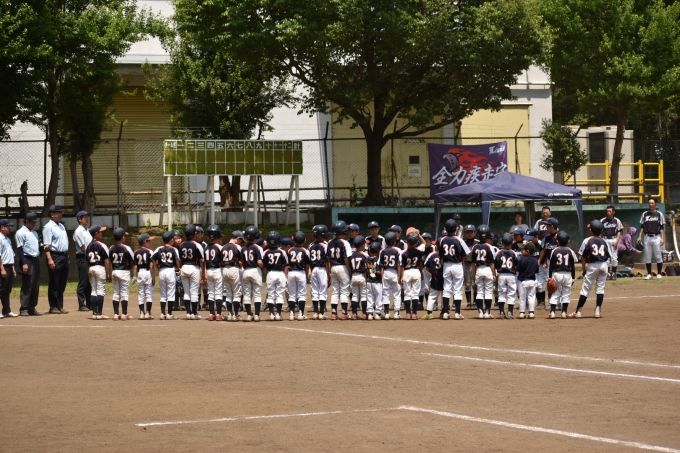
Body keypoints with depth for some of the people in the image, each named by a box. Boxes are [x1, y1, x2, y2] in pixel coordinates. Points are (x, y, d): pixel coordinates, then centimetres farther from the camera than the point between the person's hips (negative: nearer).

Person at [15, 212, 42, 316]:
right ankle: (24, 309, -6)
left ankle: (32, 308, 14)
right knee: (27, 287, -8)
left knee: (35, 287, 8)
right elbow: (20, 249, -12)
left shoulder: (34, 233, 17)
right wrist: (24, 263, -18)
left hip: (35, 260, 8)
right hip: (27, 260, -8)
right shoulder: (21, 233, -7)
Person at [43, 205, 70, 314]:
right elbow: (46, 246, -15)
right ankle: (53, 307, 0)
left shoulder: (61, 226, 18)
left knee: (62, 284, 10)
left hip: (64, 257, 8)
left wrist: (67, 256, 16)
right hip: (55, 256, -8)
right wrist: (49, 259, -23)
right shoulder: (48, 227, -9)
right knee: (54, 284, -3)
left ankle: (60, 306, 15)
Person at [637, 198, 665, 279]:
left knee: (658, 256, -3)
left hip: (656, 237, -3)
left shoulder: (659, 214, 3)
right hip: (647, 238, 3)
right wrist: (640, 237, 3)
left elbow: (661, 227, 1)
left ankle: (659, 274, 3)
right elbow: (642, 226, 12)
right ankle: (649, 274, 8)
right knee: (647, 257, 3)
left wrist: (662, 238, -8)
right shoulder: (645, 214, 11)